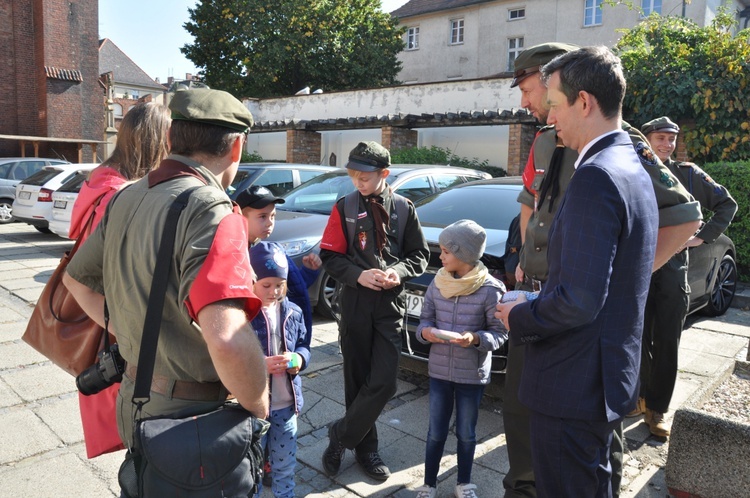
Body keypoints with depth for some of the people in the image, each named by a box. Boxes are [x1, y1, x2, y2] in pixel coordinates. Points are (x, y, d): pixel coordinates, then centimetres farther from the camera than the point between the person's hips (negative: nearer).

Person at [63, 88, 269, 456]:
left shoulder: (126, 199, 2)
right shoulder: (211, 211, -26)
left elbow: (77, 279, 17)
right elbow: (228, 339, -38)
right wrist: (259, 408, -21)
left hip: (134, 399, 8)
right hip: (192, 419, -7)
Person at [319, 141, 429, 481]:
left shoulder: (404, 208, 3)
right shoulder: (345, 207, 1)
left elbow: (420, 255, 7)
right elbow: (330, 257, 1)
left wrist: (398, 271, -12)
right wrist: (358, 275, -16)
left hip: (391, 304, 1)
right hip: (356, 303, 0)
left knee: (383, 382, -5)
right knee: (358, 380, 9)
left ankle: (341, 435, 16)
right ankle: (365, 447, 26)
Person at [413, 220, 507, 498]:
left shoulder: (490, 289, -15)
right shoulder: (437, 284, -3)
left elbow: (500, 333, -10)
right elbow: (425, 319, 5)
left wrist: (476, 339, -27)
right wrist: (425, 331, -16)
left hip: (473, 374, -2)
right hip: (439, 370, 3)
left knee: (466, 433, 16)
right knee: (436, 432, 13)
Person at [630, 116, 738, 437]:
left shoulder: (688, 175, 5)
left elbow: (727, 204, 14)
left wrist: (703, 237, 5)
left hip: (673, 271, 1)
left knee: (666, 344, 3)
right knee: (639, 340, 7)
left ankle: (657, 409, 15)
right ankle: (643, 397, 25)